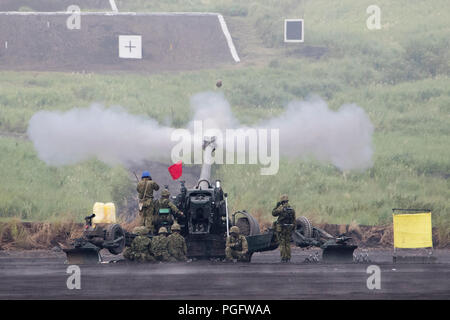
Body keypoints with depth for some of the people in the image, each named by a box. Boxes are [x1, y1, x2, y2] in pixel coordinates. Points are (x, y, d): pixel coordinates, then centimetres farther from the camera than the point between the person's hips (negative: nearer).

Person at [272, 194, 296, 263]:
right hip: (289, 229, 4)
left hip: (281, 229, -4)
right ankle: (288, 258, 9)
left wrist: (277, 206, 12)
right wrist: (293, 228, 14)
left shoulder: (281, 208, -14)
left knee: (282, 244, 0)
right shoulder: (292, 209, 2)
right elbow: (294, 220, 6)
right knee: (288, 244, 12)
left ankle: (283, 258, -3)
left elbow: (273, 213, 1)